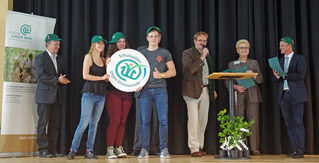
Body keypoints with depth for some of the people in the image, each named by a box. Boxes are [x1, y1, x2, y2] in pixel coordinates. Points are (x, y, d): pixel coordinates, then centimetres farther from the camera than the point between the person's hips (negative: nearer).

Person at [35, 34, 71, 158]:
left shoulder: (59, 59, 20)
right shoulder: (40, 58, -1)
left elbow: (63, 74, 21)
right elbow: (40, 76, -12)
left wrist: (64, 80, -3)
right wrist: (57, 80, -17)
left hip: (57, 96, 6)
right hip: (45, 96, -6)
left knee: (55, 124, 5)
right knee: (43, 123, -3)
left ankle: (52, 149, 10)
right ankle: (43, 149, 2)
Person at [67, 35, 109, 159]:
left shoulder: (103, 60, 17)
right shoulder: (88, 57, 0)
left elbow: (107, 78, 16)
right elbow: (85, 75, -10)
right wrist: (101, 78, -9)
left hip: (101, 95, 6)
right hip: (89, 93, -6)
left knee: (94, 123, 5)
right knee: (84, 123, -9)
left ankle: (89, 151, 9)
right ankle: (73, 149, 1)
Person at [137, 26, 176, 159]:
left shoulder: (165, 53, 10)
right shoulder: (141, 53, 14)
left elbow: (173, 71, 6)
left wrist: (161, 75, -12)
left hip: (160, 89, -1)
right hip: (145, 89, 1)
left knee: (163, 120, -5)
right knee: (145, 121, -1)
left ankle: (164, 149, 1)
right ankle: (144, 149, 5)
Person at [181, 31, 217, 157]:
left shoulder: (206, 54, 20)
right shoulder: (188, 53, -1)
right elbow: (191, 69, -17)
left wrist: (213, 89, 21)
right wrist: (202, 57, -17)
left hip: (205, 90, 7)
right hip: (193, 90, -6)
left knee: (203, 120, 6)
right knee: (193, 119, -9)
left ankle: (200, 146, 14)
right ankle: (194, 148, -6)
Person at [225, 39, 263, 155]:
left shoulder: (254, 63, 17)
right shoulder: (232, 64, 15)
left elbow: (261, 79, 11)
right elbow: (227, 81, 8)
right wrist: (236, 87, -10)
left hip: (252, 95, 1)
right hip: (238, 95, -1)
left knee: (253, 121, -6)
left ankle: (254, 148, -2)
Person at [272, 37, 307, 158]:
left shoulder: (299, 59, 1)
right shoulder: (280, 61, 17)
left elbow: (301, 75, -12)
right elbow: (277, 80, 14)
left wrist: (284, 75, -14)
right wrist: (277, 76, -8)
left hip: (296, 95, -5)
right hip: (284, 95, 6)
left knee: (298, 122, -6)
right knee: (289, 124, 5)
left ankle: (300, 150, -3)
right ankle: (294, 149, 11)